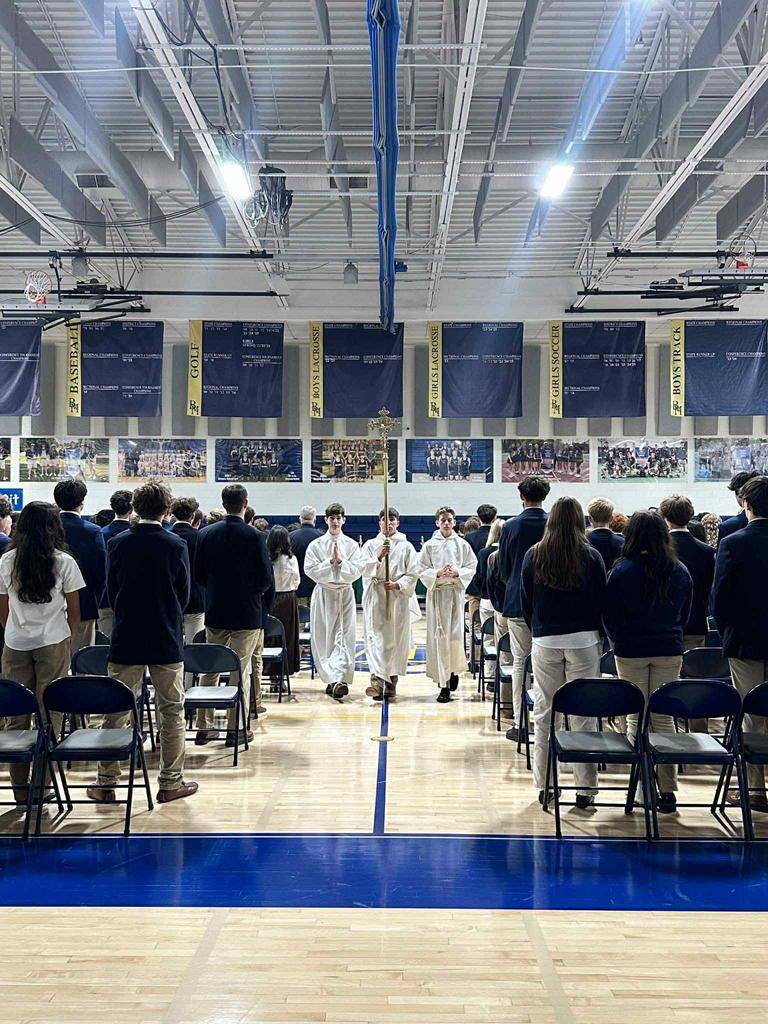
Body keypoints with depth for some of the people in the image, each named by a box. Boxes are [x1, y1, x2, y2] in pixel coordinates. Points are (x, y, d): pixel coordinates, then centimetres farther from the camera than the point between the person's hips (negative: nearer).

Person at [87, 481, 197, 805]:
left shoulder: (117, 543, -3)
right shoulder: (176, 546, -8)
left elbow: (111, 591, 5)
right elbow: (184, 595, 0)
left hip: (125, 639, 2)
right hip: (167, 641, -2)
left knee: (115, 712, 10)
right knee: (171, 712, 8)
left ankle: (106, 781, 14)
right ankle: (171, 782, 13)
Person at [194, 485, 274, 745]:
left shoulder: (206, 534, -1)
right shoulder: (254, 537, -12)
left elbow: (198, 574, 3)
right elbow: (267, 579, -10)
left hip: (215, 612, 3)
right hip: (247, 613, -3)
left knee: (209, 668, 13)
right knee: (241, 670, 4)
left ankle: (204, 726, 17)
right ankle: (236, 728, 8)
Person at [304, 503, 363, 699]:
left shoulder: (351, 545, 5)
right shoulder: (316, 545, 4)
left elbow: (357, 571, -3)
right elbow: (310, 570, -5)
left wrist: (341, 561, -15)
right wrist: (330, 561, -13)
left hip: (345, 595, 0)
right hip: (323, 595, 0)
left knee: (343, 638, -10)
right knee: (324, 639, 0)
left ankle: (336, 680, -18)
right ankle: (333, 680, 8)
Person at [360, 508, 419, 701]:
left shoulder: (406, 546, 8)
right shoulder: (370, 544, 10)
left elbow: (413, 573, 3)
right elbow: (363, 568, -1)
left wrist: (398, 584, -12)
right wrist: (378, 558, -16)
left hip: (398, 597, 0)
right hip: (375, 597, 0)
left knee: (396, 640, 2)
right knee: (375, 637, -13)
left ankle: (391, 683, 11)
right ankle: (377, 680, -22)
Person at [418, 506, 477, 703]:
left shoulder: (462, 544, 6)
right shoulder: (430, 545, 4)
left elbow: (472, 568, 6)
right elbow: (422, 570, 3)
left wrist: (457, 572, -11)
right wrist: (438, 573, -13)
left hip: (456, 592, 0)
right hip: (436, 593, 0)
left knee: (456, 635, -5)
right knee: (439, 637, -3)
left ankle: (454, 670, 23)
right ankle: (444, 685, 2)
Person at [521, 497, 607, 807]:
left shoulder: (533, 555, 1)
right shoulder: (592, 556, -3)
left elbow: (525, 601, 6)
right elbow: (602, 601, 2)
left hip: (545, 642, 1)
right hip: (583, 641, -1)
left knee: (544, 714, 8)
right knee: (583, 714, 3)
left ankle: (544, 785, 14)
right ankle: (585, 787, 5)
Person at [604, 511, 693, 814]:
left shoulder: (623, 569, -10)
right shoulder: (680, 571, 1)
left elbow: (609, 614, -2)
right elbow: (685, 615, 11)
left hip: (631, 652, -2)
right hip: (669, 652, 3)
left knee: (636, 716, 7)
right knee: (664, 717, 7)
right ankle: (667, 788, 6)